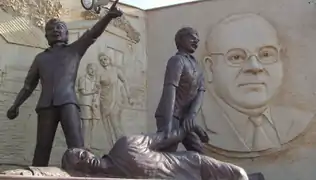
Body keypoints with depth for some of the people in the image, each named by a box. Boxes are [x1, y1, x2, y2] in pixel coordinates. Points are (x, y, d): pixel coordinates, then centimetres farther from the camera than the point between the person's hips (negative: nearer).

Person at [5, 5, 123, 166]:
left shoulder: (75, 49, 19)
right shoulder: (40, 58, 26)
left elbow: (93, 33, 4)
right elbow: (29, 85, 27)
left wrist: (108, 16, -13)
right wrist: (16, 105, 16)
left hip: (67, 101, -2)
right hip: (46, 105, 3)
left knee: (76, 143, -17)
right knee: (42, 146, -2)